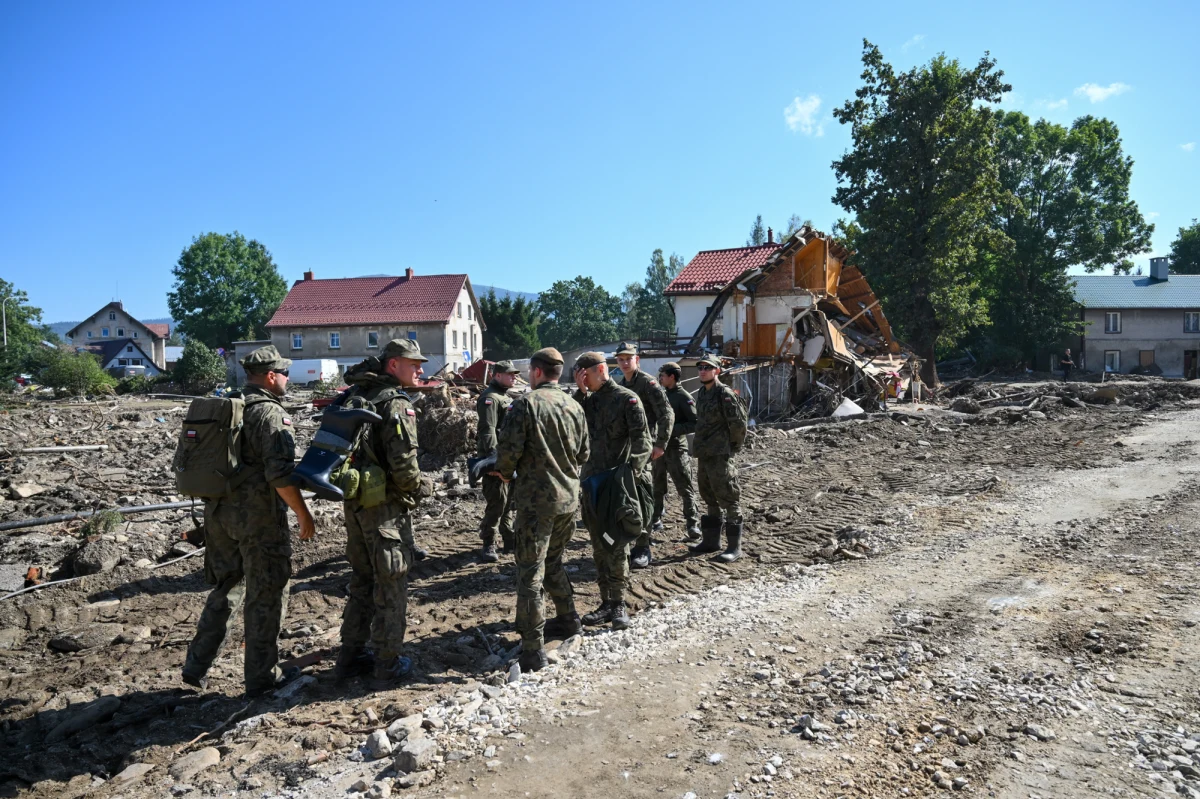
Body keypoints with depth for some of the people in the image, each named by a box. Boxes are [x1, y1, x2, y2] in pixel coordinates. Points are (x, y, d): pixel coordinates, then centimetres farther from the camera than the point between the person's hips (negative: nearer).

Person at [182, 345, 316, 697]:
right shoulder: (269, 413, -15)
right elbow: (280, 473, -22)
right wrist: (303, 514, -14)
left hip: (219, 511, 8)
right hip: (258, 515, -8)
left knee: (227, 588, 21)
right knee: (266, 595, 5)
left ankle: (197, 666, 26)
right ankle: (262, 676, 16)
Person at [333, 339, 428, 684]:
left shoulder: (355, 396, 9)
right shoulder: (397, 404, -17)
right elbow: (404, 463, -22)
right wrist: (415, 491, -4)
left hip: (355, 502, 8)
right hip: (386, 506, -8)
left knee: (362, 580, 20)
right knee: (391, 586, 5)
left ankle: (351, 656, 30)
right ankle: (388, 665, 15)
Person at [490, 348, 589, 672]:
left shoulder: (526, 403, -12)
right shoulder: (574, 406, 6)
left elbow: (509, 448, -16)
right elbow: (583, 454, 11)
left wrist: (505, 473, 4)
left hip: (536, 499, -6)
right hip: (569, 498, 7)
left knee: (530, 573, 1)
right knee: (553, 562, 25)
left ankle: (533, 650, 4)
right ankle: (568, 620, 36)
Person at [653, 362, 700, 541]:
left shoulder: (684, 397, -9)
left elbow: (695, 424, -15)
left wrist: (674, 428, -21)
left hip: (676, 448, -7)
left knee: (685, 488, -4)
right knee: (657, 486, 15)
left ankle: (693, 525, -1)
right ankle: (656, 519, 25)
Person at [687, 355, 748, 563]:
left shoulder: (725, 393, -13)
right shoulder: (701, 393, 13)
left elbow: (738, 423, -15)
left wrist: (734, 446, -4)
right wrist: (700, 446, 16)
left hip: (720, 456, -9)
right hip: (704, 455, 9)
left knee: (728, 500, -2)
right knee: (710, 499, 17)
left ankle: (734, 546, 5)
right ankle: (711, 541, 29)